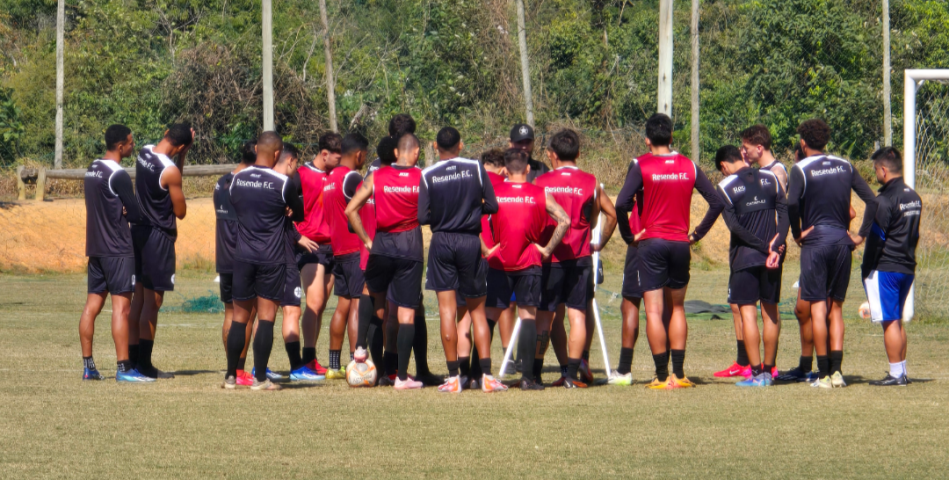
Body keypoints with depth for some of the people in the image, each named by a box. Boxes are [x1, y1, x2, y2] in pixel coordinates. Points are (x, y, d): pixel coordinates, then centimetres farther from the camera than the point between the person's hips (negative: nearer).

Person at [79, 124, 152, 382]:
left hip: (95, 247, 9)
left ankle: (88, 366, 11)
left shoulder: (92, 170, 13)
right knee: (121, 307, -8)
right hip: (118, 250, -9)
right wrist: (130, 212, 7)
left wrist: (122, 211, 2)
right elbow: (135, 214, -15)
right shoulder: (118, 175, -15)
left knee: (92, 305, 9)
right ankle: (124, 368, -10)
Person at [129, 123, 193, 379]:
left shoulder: (144, 153, 2)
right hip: (159, 236, -8)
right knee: (152, 301, -2)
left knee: (139, 297, 13)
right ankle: (145, 364, -1)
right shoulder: (170, 171, -21)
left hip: (139, 230, 8)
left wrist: (183, 154, 6)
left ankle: (133, 358, 15)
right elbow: (180, 211, -10)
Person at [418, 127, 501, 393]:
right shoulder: (476, 169, -3)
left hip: (441, 242, -1)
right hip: (471, 241, 1)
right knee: (477, 310, 8)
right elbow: (492, 206, -1)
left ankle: (453, 376, -2)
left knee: (447, 311, 1)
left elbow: (422, 216, -6)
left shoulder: (428, 175, -4)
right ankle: (486, 374, -1)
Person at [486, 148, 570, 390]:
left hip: (498, 262, 0)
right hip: (529, 262, 0)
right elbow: (564, 220, -6)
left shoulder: (492, 193, 3)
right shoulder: (540, 195, 2)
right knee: (528, 315, 2)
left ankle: (483, 371, -2)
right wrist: (547, 248, 0)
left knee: (489, 316, 6)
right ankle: (527, 376, -5)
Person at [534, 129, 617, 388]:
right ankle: (572, 373, -5)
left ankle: (535, 373, 6)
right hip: (580, 256, 0)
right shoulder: (591, 183, 3)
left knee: (544, 316, 6)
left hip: (549, 256, 0)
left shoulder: (541, 182, 0)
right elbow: (611, 214, 4)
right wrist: (600, 243, 13)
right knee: (577, 315, 1)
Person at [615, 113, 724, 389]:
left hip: (651, 242, -4)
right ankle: (678, 374, 11)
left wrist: (629, 236, -4)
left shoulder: (641, 166, -6)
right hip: (680, 244, 4)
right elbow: (716, 203, 3)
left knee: (654, 311, -1)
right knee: (677, 307, 16)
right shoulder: (689, 166, 5)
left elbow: (622, 204, -17)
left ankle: (662, 376, -4)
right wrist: (697, 234, 9)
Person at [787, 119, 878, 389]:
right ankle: (836, 371, 2)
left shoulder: (801, 169, -6)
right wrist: (861, 235, 7)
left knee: (818, 308, -1)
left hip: (815, 242, -4)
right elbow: (871, 200, 4)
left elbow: (792, 203, -21)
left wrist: (797, 233, -8)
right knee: (836, 308, 11)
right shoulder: (844, 167, 8)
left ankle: (824, 374, -3)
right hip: (842, 240, 4)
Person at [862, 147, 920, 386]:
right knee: (897, 320, 15)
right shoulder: (914, 197, 11)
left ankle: (896, 374, -6)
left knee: (889, 322, -6)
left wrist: (866, 270, -9)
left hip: (885, 268, -8)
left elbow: (876, 239, -15)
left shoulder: (885, 200, -15)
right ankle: (902, 372, 17)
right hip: (907, 268, 9)